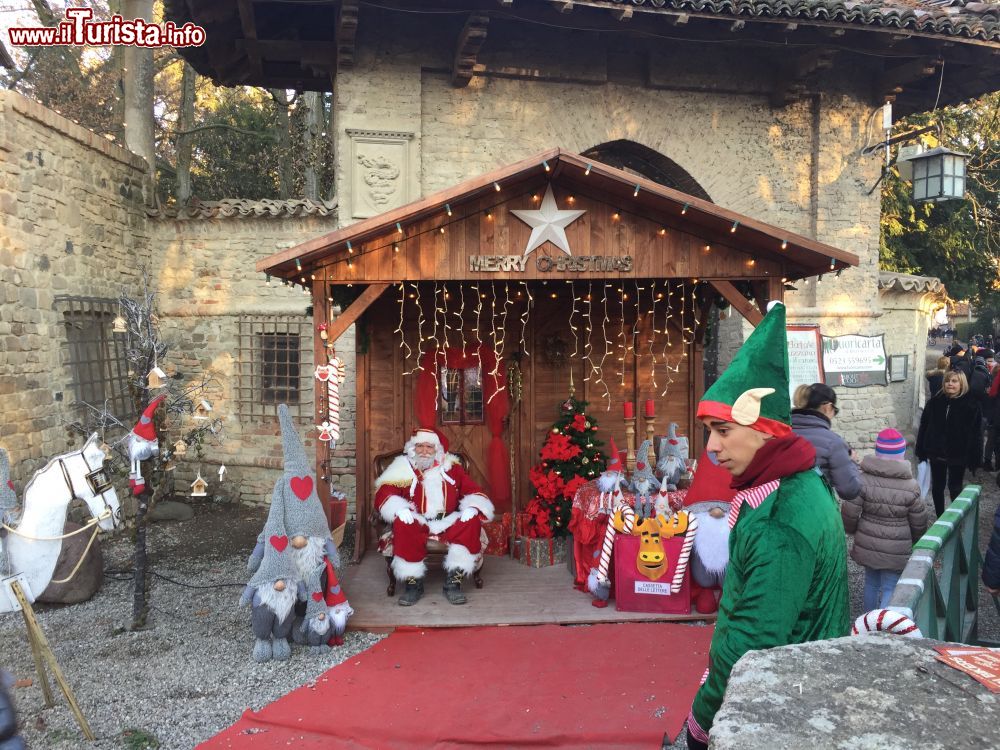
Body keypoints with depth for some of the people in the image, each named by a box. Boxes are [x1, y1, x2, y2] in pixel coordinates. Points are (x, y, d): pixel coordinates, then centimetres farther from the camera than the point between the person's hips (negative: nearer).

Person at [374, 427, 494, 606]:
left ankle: (453, 581, -21)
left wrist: (472, 507, -13)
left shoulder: (452, 467, 13)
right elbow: (383, 494, -4)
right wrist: (400, 509, -25)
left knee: (471, 521, -26)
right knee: (403, 524, -33)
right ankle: (413, 583, -21)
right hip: (418, 522, -2)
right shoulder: (403, 467, 6)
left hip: (449, 523, 2)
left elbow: (473, 491, 10)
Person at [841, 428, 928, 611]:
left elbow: (849, 513, -10)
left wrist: (851, 529, 12)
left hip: (867, 545, 3)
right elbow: (919, 523, -2)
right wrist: (914, 540, 19)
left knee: (871, 582, 19)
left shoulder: (863, 480, -12)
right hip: (897, 550, -2)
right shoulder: (911, 487, -12)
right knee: (890, 588, 5)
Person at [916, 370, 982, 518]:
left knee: (955, 488, 7)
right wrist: (921, 451, 0)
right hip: (937, 454, 3)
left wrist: (974, 459, -11)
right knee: (937, 487, 11)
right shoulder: (935, 403, 0)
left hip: (958, 455, -3)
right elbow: (923, 427, 2)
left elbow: (975, 434, -8)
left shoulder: (971, 405, -8)